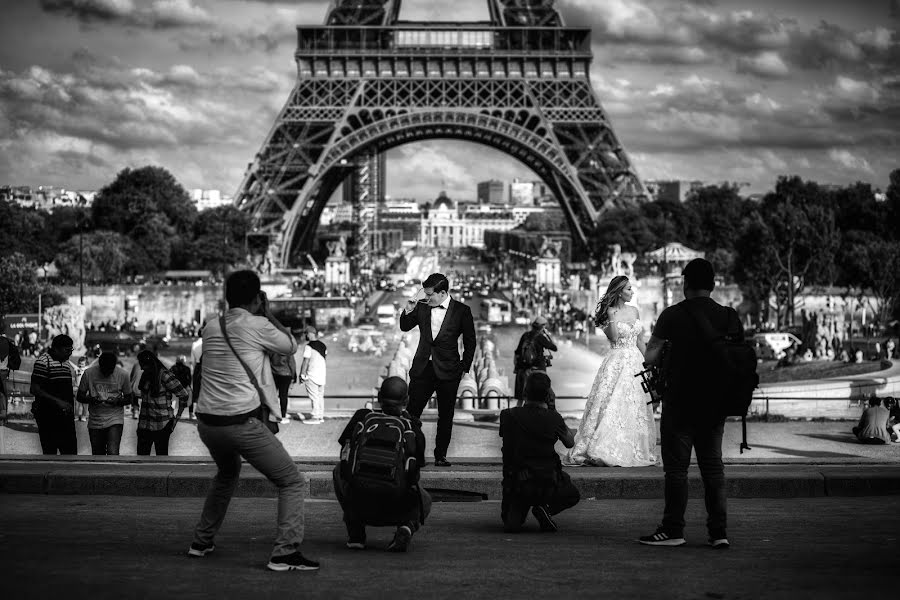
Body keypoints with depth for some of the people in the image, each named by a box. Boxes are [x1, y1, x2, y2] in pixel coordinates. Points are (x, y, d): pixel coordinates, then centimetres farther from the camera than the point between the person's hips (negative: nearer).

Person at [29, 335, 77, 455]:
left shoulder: (67, 363, 15)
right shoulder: (43, 362, -9)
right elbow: (34, 390, -15)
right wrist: (58, 401, -21)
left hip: (65, 415, 7)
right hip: (47, 416, -7)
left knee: (71, 451, 3)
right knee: (49, 451, -1)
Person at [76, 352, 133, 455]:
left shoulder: (123, 375, -6)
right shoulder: (89, 373, -5)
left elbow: (129, 399, 5)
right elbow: (79, 396, 3)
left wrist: (117, 401, -18)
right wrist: (91, 399, -19)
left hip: (115, 420, -2)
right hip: (95, 422, 2)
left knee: (113, 454, -18)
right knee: (98, 455, 10)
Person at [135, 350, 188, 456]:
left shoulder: (164, 376, -12)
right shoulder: (145, 375, 9)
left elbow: (183, 395, -9)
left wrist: (177, 417, -7)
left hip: (162, 426, -7)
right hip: (145, 424, 7)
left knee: (161, 455, -2)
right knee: (142, 455, 3)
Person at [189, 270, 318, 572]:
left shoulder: (210, 328, 10)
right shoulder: (257, 326, -8)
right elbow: (292, 346, 8)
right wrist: (268, 314, 15)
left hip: (207, 422, 7)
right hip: (242, 424, -7)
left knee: (227, 473, 36)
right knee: (293, 482, 2)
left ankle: (202, 541, 38)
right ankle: (285, 552, -10)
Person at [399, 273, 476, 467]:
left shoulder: (462, 310, -4)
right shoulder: (422, 307, 3)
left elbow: (470, 342, 3)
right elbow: (404, 327, 10)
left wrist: (464, 368, 0)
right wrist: (410, 306, -5)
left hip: (448, 371, -2)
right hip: (422, 368, 2)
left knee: (445, 416, 4)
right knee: (411, 412, -2)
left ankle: (440, 455, 14)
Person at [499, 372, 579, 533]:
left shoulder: (509, 416, -6)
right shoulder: (554, 419, -8)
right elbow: (570, 443, 13)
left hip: (517, 485, 2)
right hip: (548, 486, -1)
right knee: (573, 495, 32)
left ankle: (515, 514, -5)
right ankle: (547, 507, 1)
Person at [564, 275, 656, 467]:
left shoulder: (634, 311, 11)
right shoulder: (610, 311, -5)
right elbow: (614, 336, -18)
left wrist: (647, 363, 16)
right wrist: (613, 315, -19)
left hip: (636, 361, 6)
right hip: (617, 362, -6)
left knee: (636, 407, 5)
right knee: (612, 405, -11)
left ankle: (634, 450, 11)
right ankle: (605, 450, -11)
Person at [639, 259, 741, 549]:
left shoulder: (673, 315, -8)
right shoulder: (729, 316, 2)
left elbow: (649, 357, -10)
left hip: (680, 404, -4)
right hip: (715, 404, 4)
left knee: (676, 467, 3)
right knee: (713, 465, 10)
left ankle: (673, 530, 6)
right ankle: (718, 532, 8)